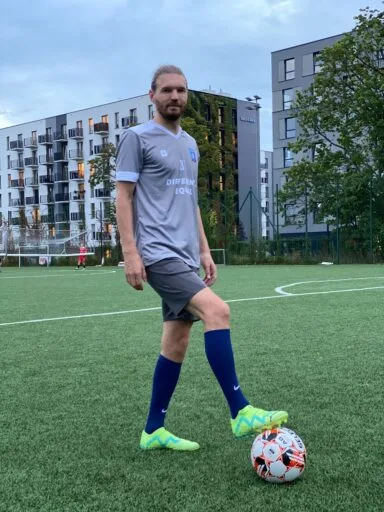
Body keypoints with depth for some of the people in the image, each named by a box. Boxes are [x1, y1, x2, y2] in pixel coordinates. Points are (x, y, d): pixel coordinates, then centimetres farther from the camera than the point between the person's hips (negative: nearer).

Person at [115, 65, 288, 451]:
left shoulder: (190, 144, 20)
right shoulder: (137, 137, -2)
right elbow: (123, 196, -6)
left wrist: (204, 250, 18)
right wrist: (130, 252, -14)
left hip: (184, 255, 8)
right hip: (158, 254, -8)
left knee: (177, 341, 6)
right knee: (216, 310, -23)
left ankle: (153, 431, 17)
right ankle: (241, 413, -16)